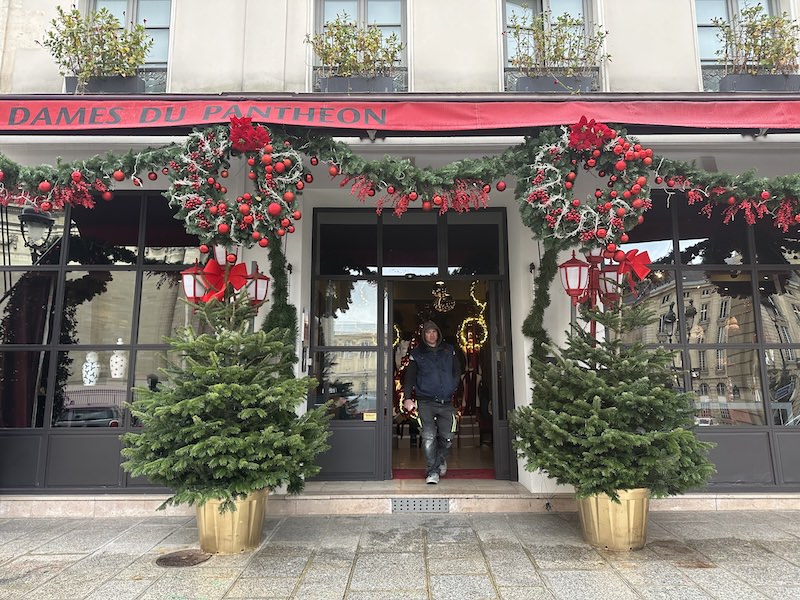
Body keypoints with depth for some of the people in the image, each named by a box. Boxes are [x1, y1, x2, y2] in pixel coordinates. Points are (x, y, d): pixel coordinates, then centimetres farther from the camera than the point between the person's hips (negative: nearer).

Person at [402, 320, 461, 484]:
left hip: (446, 402, 2)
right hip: (426, 402, -2)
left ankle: (441, 459, 30)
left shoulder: (449, 350, 12)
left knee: (447, 437, 1)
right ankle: (432, 471, -1)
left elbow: (457, 371, 20)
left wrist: (453, 388, 8)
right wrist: (407, 397, -10)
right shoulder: (417, 353, 5)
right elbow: (409, 376, 1)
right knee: (429, 437, -12)